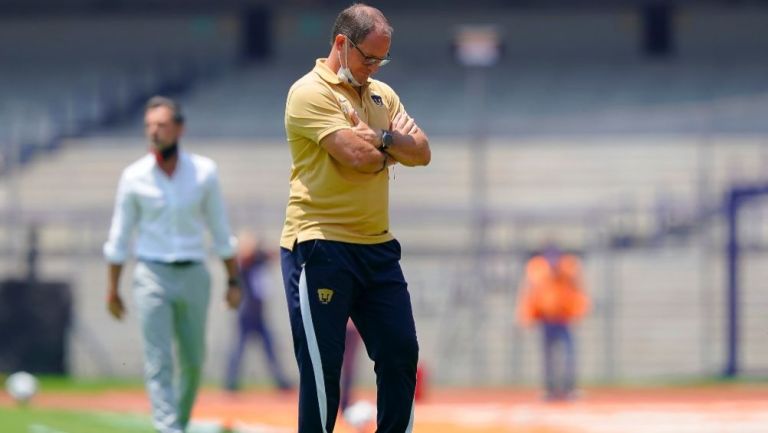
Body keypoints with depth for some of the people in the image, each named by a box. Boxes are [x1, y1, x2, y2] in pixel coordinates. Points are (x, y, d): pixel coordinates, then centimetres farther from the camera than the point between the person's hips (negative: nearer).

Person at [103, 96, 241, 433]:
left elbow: (220, 231, 9)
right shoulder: (134, 176, 0)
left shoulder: (204, 172, 2)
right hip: (152, 278, -2)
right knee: (159, 361, -11)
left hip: (193, 277, 2)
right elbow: (119, 236, 7)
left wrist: (233, 281, 7)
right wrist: (112, 288, 6)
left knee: (193, 362, 7)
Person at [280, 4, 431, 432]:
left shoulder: (382, 95, 16)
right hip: (320, 247, -7)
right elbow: (357, 155, -20)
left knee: (402, 354, 7)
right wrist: (398, 146, 0)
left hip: (377, 247, 7)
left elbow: (422, 152, 5)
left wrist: (381, 138, -14)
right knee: (322, 368, -4)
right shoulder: (310, 92, -9)